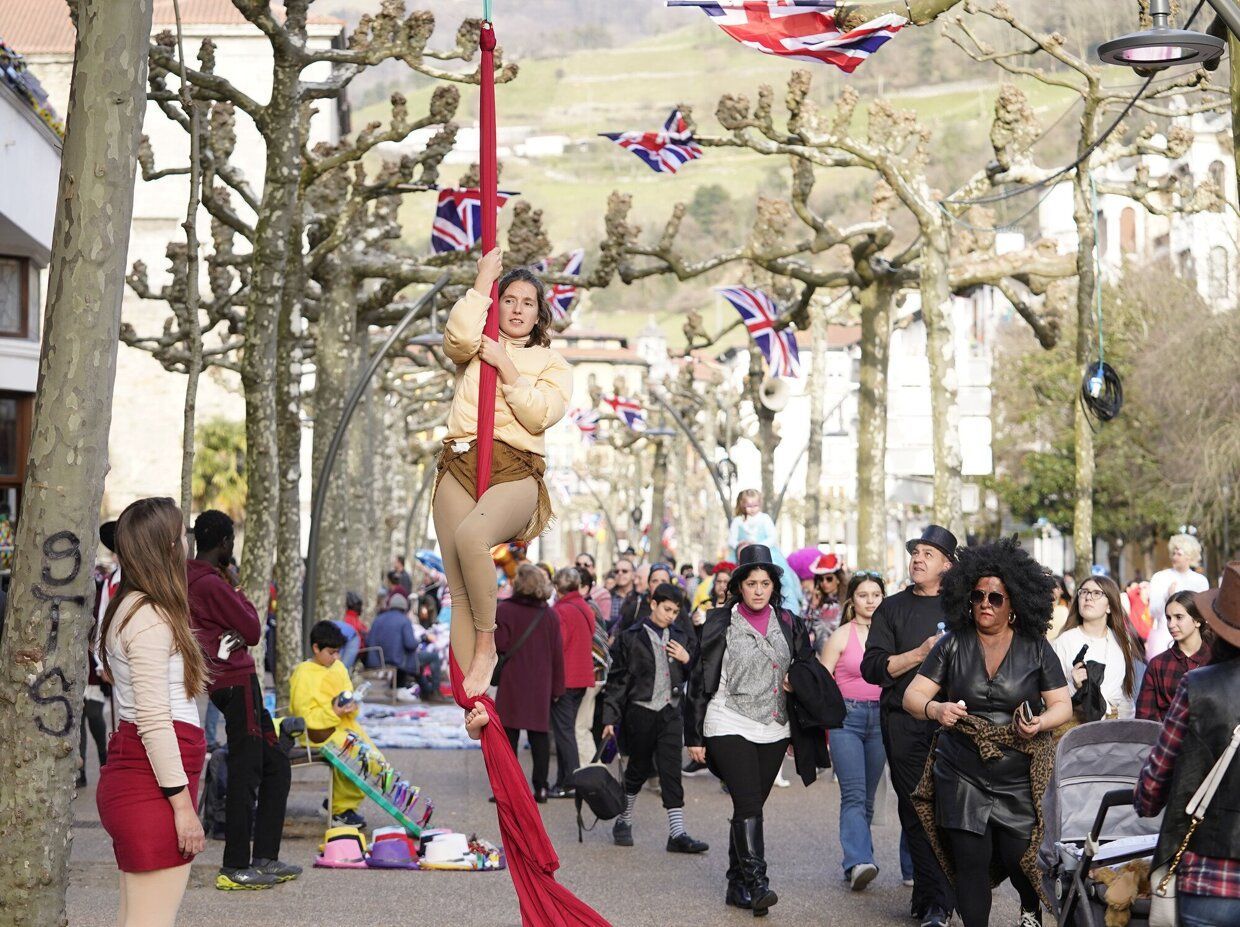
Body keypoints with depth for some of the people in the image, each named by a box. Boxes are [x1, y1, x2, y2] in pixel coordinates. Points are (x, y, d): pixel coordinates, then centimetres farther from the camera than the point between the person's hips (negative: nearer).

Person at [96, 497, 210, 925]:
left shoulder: (127, 609, 18)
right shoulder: (151, 618, -13)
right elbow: (153, 719, -18)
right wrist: (183, 804, -17)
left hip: (128, 774, 10)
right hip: (153, 791, -10)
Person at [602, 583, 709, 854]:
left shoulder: (682, 637, 10)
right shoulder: (631, 638, -2)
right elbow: (617, 680, -1)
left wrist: (687, 659, -4)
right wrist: (610, 718, -4)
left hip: (671, 712, 2)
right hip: (641, 712, -2)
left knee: (672, 772, -3)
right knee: (639, 769, 9)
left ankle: (677, 833, -5)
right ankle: (623, 822, 28)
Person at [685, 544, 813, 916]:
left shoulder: (788, 623, 9)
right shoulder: (720, 623, -2)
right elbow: (700, 681, -1)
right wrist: (695, 737, -2)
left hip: (773, 729, 4)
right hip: (729, 726, -4)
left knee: (750, 807, 8)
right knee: (748, 804, -16)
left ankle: (737, 886, 17)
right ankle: (757, 884, -19)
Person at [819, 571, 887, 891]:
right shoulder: (841, 636, 0)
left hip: (880, 719, 4)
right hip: (846, 717, -4)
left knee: (867, 798, 8)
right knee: (854, 795, -15)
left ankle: (856, 861, 16)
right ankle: (859, 862, -25)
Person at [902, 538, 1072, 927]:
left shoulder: (1036, 648, 1)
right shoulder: (952, 645, 1)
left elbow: (1063, 705, 2)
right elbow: (912, 695, 0)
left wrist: (1040, 723, -20)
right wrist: (935, 709, -22)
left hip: (1020, 778, -1)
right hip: (962, 777, 1)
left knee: (1018, 859, 1)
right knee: (970, 862, -2)